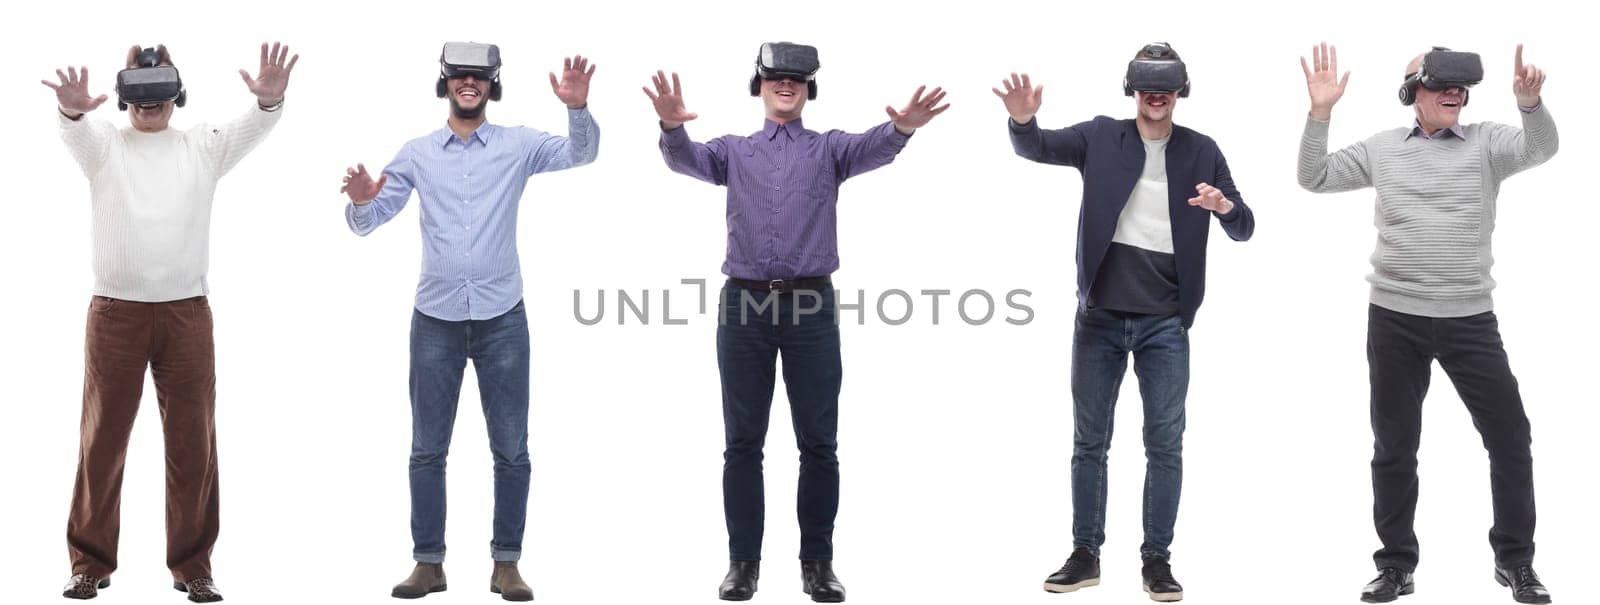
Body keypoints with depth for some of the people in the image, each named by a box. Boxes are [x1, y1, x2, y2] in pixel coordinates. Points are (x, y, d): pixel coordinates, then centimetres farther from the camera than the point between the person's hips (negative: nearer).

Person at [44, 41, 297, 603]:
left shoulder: (203, 147, 7)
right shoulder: (104, 146, 5)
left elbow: (249, 130, -11)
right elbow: (77, 134, -17)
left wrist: (269, 101, -34)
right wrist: (70, 110, -42)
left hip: (187, 313, 1)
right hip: (115, 312, -1)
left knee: (192, 442, 4)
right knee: (103, 439, 4)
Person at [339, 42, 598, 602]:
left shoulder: (517, 145, 3)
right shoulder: (417, 153, 5)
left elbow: (581, 153, -9)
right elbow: (368, 222, 4)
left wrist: (578, 108, -28)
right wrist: (361, 200, -19)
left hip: (502, 319, -1)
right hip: (435, 320, 1)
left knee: (511, 450, 2)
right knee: (427, 450, 5)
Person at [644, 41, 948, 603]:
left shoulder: (829, 148, 10)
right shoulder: (734, 150, 13)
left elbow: (872, 149, -12)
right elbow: (687, 158, -7)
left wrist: (901, 128, -37)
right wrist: (672, 126, -32)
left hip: (812, 306, -1)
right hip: (745, 305, 1)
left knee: (819, 444, 2)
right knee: (742, 442, 4)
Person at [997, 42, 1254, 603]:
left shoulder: (1201, 152, 3)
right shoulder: (1101, 138, 2)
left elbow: (1244, 230, 5)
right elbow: (1036, 147, -7)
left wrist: (1225, 206, -19)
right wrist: (1022, 118, -31)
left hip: (1165, 323, 0)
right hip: (1100, 318, 0)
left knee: (1165, 444, 2)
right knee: (1089, 441, 6)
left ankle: (1157, 558, 11)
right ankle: (1085, 554, 16)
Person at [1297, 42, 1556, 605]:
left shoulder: (1487, 142, 2)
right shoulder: (1382, 148, 7)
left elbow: (1541, 149, -16)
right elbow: (1314, 178, 8)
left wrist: (1529, 102, -38)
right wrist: (1320, 113, -6)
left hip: (1470, 319, -1)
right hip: (1395, 319, 1)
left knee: (1510, 436, 0)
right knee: (1394, 446, 8)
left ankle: (1515, 560, 17)